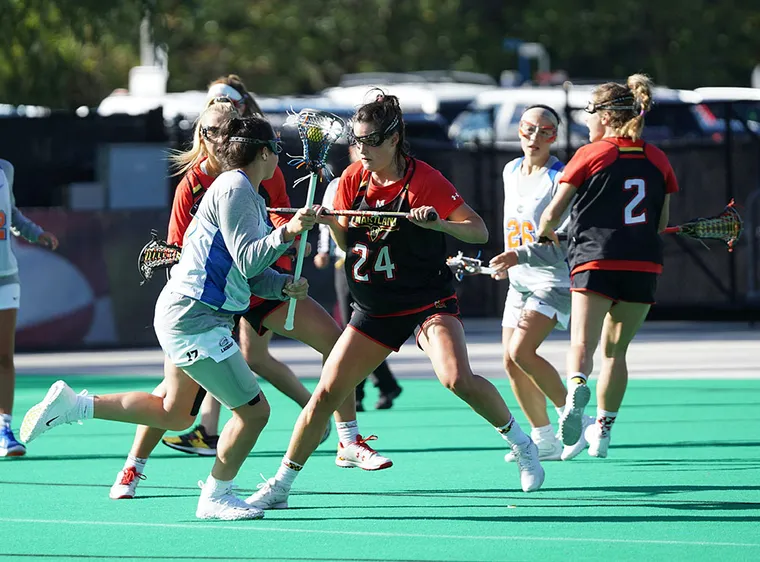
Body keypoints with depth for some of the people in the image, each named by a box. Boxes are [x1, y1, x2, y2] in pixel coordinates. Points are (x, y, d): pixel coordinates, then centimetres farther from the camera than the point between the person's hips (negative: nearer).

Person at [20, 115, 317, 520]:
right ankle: (215, 497, 10)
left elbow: (251, 273, 17)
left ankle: (72, 404, 20)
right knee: (254, 410, -6)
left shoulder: (250, 197, 16)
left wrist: (285, 286, 0)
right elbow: (247, 262, -22)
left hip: (184, 314, 11)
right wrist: (286, 233, -33)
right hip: (194, 318, -11)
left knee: (172, 414, 21)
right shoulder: (233, 190, -15)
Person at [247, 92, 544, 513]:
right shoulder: (354, 178, 1)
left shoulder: (424, 179, -14)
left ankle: (520, 443, -5)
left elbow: (480, 231, -15)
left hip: (428, 301, -5)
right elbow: (348, 243, 10)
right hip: (375, 310, 5)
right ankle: (279, 486, 10)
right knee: (326, 392, 0)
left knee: (458, 379, -28)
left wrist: (438, 223, -33)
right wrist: (330, 223, -11)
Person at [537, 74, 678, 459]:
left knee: (582, 343, -13)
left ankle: (576, 386, -45)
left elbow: (552, 214, 2)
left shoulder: (591, 154, 0)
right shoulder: (657, 160, 10)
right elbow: (662, 222, 15)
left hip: (596, 262, -4)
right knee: (615, 349, 16)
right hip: (645, 267, 4)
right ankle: (602, 429, 19)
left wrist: (545, 234, 24)